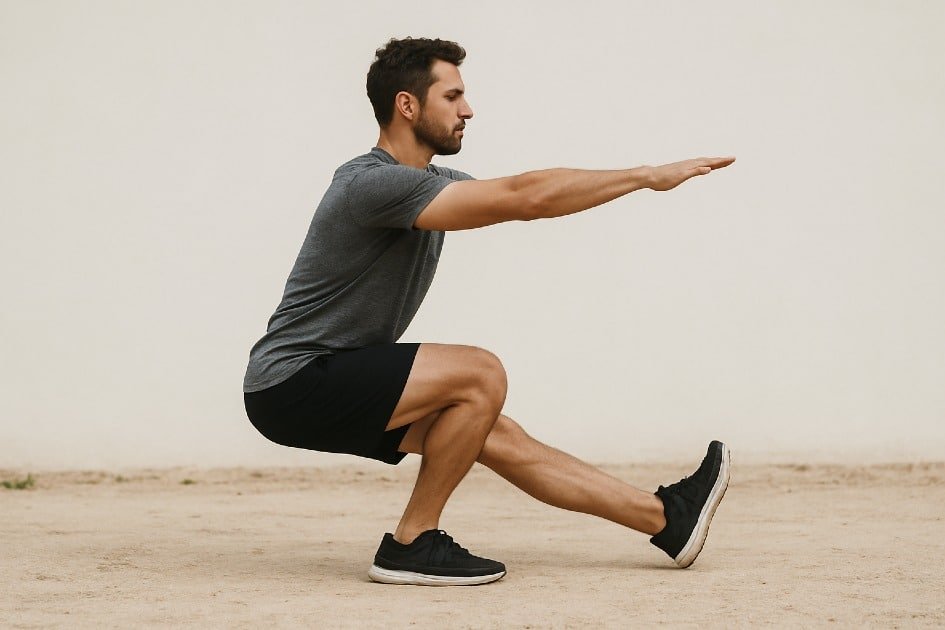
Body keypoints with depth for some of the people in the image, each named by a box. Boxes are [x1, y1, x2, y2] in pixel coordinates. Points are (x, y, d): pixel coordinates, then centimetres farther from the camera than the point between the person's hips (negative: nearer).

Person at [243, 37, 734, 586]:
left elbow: (522, 192, 15)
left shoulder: (426, 180, 11)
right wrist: (650, 176, -21)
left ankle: (670, 519, 13)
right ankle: (413, 546, -10)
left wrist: (645, 179, 7)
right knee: (481, 376, -21)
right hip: (293, 383, -10)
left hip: (335, 380, 10)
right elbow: (525, 199, -27)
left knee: (498, 437, 7)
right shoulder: (378, 184, -22)